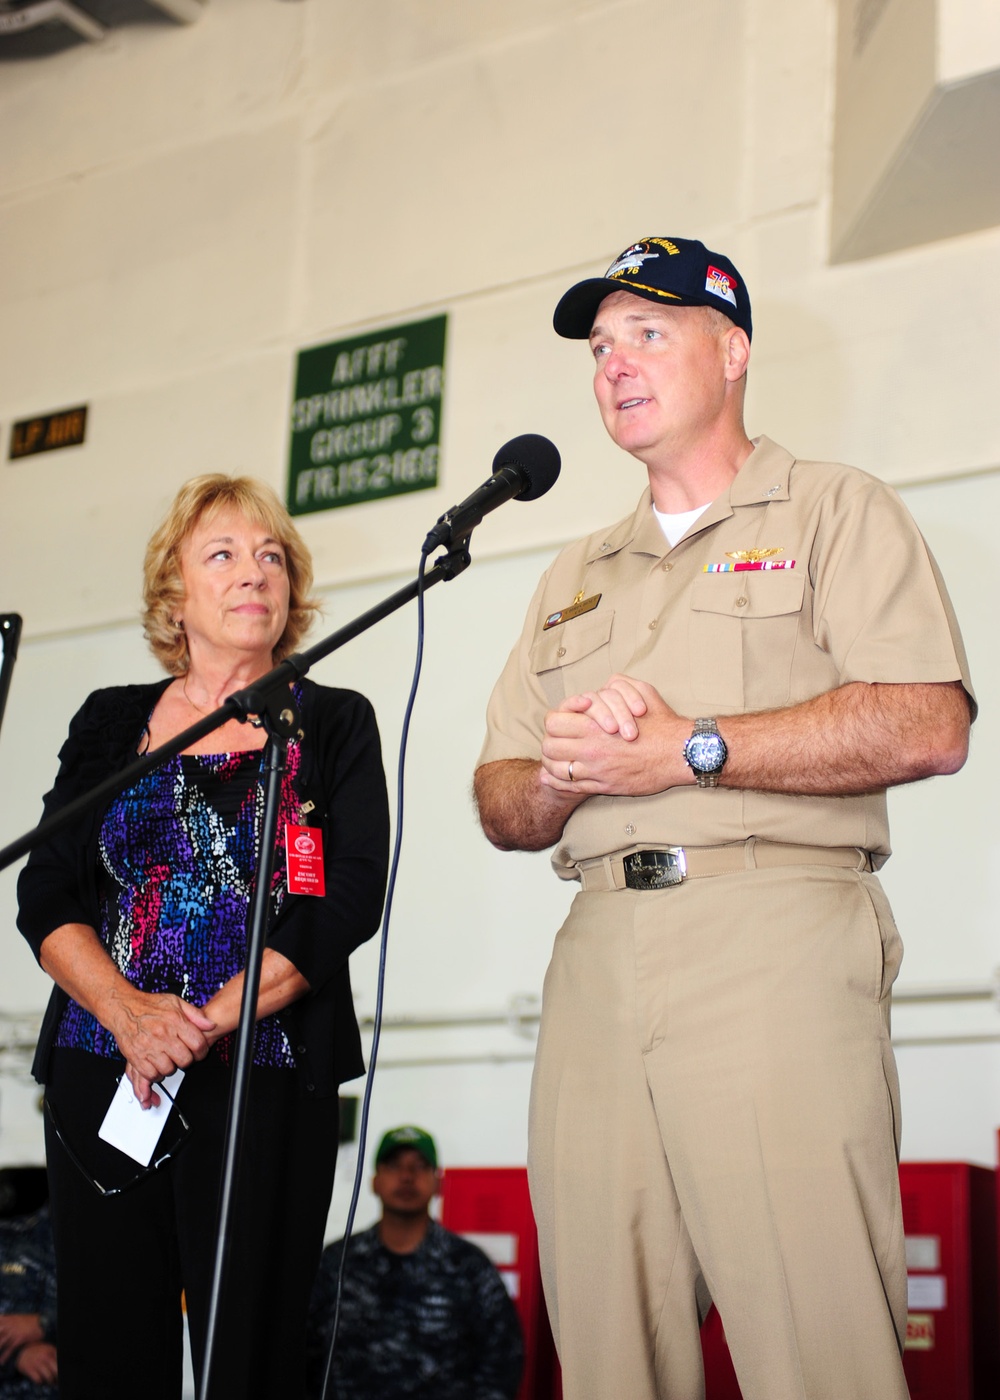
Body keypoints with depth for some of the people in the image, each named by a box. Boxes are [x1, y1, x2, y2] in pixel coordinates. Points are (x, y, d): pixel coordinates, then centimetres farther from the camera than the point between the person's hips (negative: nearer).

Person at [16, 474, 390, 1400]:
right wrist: (129, 1011, -12)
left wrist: (208, 1022, -13)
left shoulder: (335, 724, 9)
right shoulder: (110, 723, 16)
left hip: (266, 1078, -2)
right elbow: (45, 897, 7)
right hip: (101, 1074, 2)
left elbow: (353, 896, -3)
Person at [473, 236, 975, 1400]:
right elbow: (501, 801, 22)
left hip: (773, 946, -5)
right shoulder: (576, 579, 28)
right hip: (600, 953, 5)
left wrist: (689, 749, -9)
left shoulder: (836, 512, 10)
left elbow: (928, 726, -7)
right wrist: (566, 777, -2)